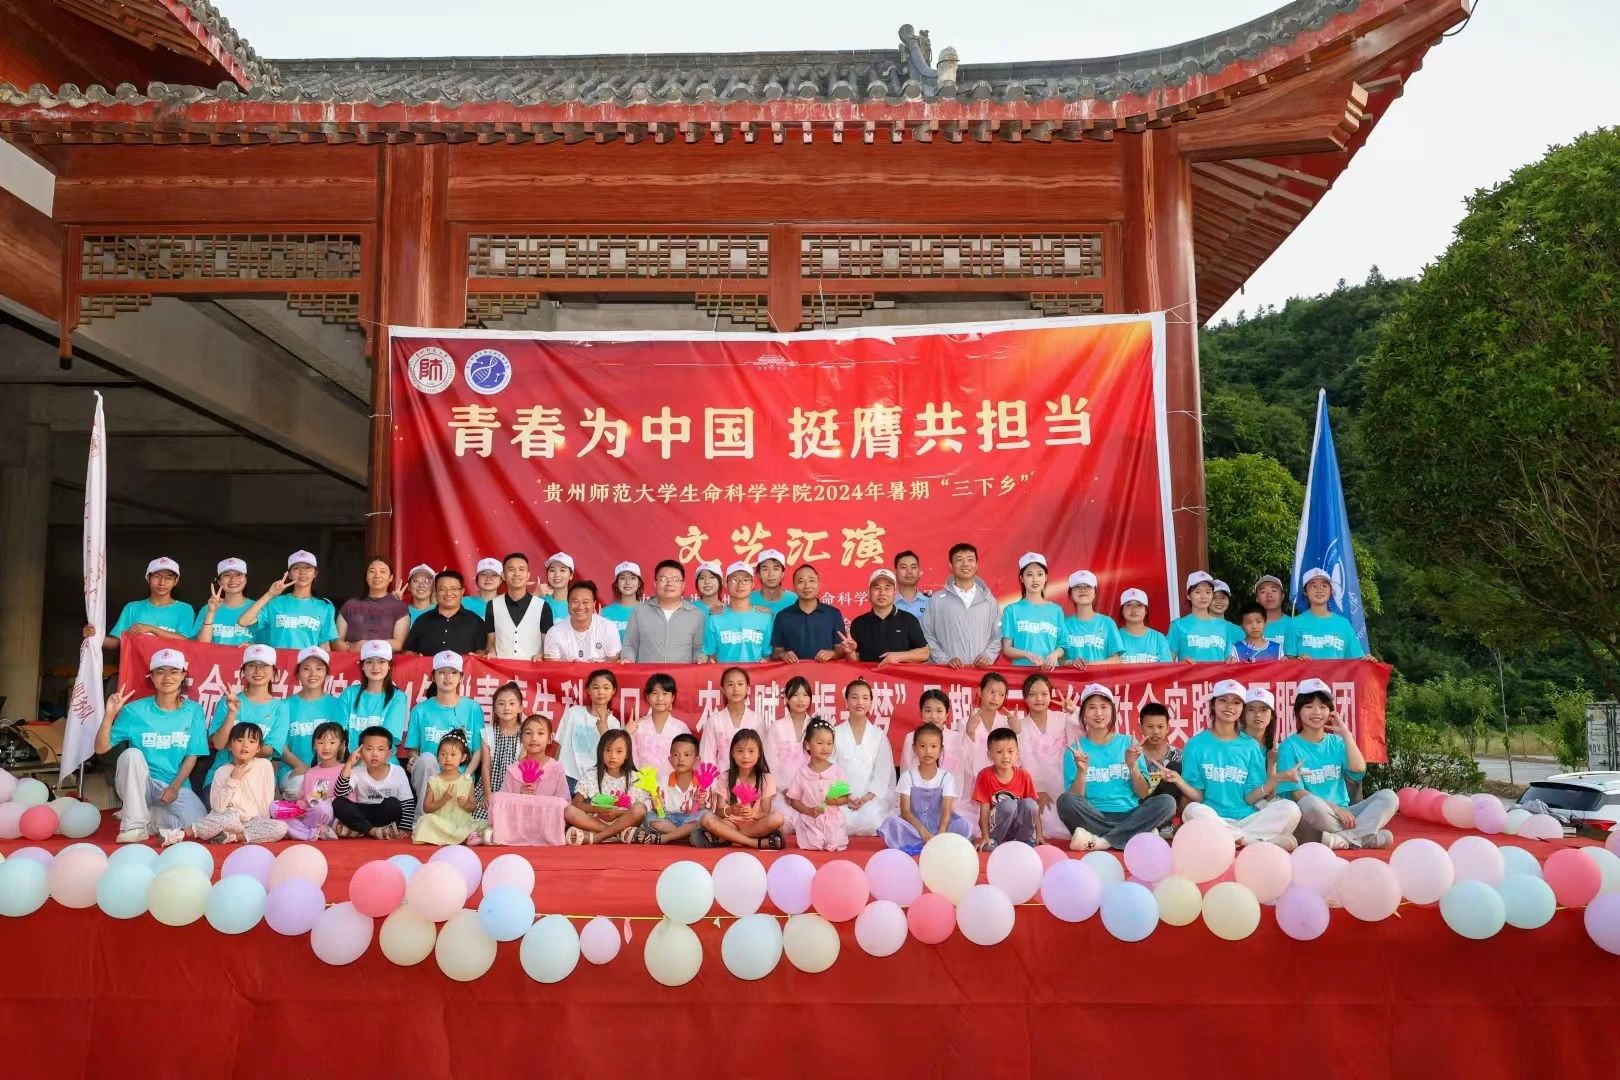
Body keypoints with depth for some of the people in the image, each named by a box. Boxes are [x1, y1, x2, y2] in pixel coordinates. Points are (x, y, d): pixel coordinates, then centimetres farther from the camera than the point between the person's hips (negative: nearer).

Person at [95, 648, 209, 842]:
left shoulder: (193, 711, -1)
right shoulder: (135, 710, -5)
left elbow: (192, 756, -1)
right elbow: (101, 748, -7)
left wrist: (174, 787, -13)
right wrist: (109, 715, -20)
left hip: (176, 786, 0)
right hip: (141, 785, 0)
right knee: (132, 754, -32)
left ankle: (145, 816, 1)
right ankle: (134, 824, -21)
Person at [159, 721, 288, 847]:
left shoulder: (265, 765, 2)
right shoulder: (222, 772, 1)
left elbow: (267, 799, 4)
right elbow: (217, 807, -8)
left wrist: (261, 820, -3)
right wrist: (232, 780, -13)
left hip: (255, 821, 2)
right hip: (231, 820, -1)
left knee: (282, 827, -28)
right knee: (231, 818, -38)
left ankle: (231, 836, -27)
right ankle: (181, 833, -28)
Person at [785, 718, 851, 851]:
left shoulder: (837, 771, 1)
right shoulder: (802, 773, -1)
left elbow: (846, 798, 2)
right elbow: (794, 800, 1)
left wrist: (837, 801, -21)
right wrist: (809, 811, -16)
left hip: (833, 820, 1)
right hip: (810, 821, -1)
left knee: (837, 845, -18)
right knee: (811, 846, -20)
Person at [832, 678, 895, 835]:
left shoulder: (879, 735, 9)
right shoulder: (835, 733, 7)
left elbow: (883, 771, 1)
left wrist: (867, 797, -12)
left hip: (872, 798, 1)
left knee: (871, 823, -30)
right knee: (842, 822, -32)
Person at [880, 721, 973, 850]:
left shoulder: (946, 777, 2)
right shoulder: (907, 776, 1)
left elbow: (947, 811, -10)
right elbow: (905, 811, -7)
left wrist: (940, 835, -30)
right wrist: (922, 831, -25)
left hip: (938, 828, 1)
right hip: (914, 828, 0)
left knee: (964, 825, -27)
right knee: (890, 821, -30)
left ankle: (915, 846, -29)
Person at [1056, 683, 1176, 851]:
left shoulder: (1129, 743, 9)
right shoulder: (1075, 749, 5)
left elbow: (1143, 794, 6)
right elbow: (1075, 801, -1)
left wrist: (1132, 765, -10)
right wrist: (1082, 771, -17)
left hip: (1129, 816, 2)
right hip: (1093, 819, -2)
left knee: (1167, 802, -24)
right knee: (1065, 801, -30)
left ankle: (1099, 841, -27)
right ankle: (1131, 836, -24)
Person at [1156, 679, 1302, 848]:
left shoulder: (1251, 746, 8)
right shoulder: (1196, 744, 3)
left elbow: (1250, 798, 4)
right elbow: (1197, 797, 0)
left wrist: (1275, 780, -11)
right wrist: (1179, 781, -19)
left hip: (1247, 820, 1)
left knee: (1290, 809, -22)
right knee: (1193, 811, -34)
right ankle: (1263, 844, -22)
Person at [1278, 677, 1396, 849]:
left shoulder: (1336, 742, 15)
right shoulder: (1290, 746, 0)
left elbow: (1358, 771, -3)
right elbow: (1297, 793, -9)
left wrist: (1346, 733, 0)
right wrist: (1335, 808, -18)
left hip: (1341, 815, 6)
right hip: (1309, 819, -5)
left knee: (1389, 796, -13)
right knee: (1311, 803, -39)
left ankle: (1344, 838, -29)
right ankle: (1363, 836, -23)